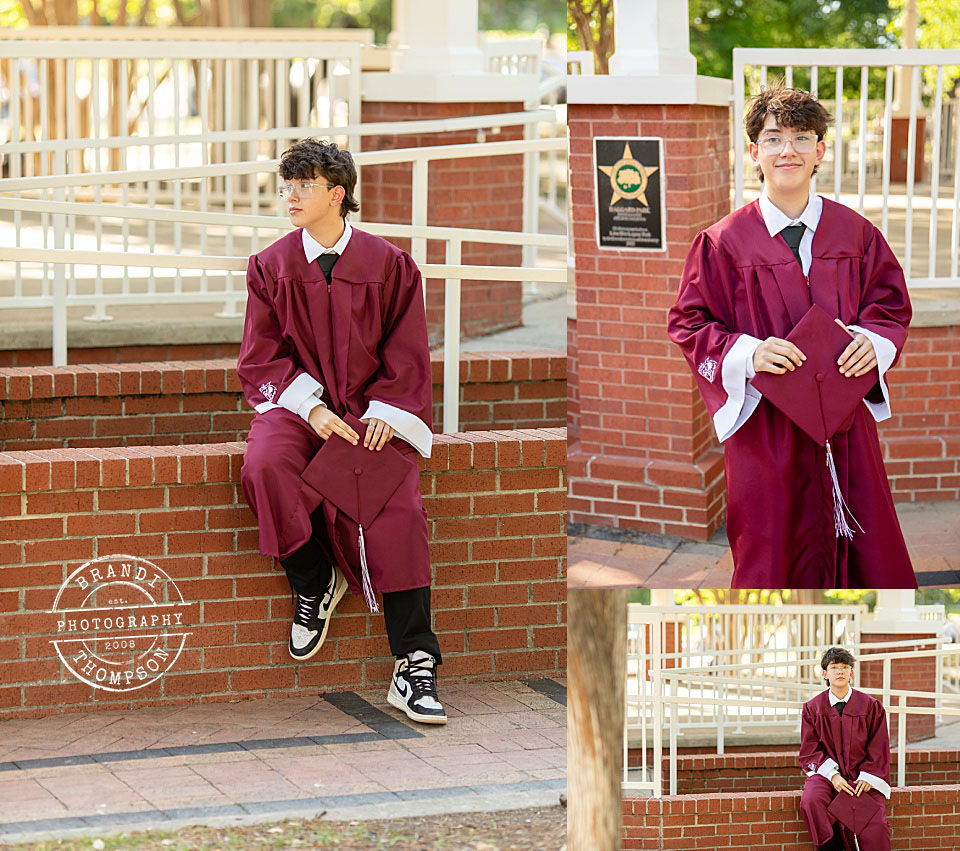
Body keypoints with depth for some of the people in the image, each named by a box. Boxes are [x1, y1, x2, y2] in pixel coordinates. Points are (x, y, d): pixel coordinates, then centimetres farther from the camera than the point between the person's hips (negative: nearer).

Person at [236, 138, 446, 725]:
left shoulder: (389, 265, 4)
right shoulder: (271, 267, 8)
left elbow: (407, 357, 5)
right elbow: (262, 357, 4)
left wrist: (385, 414, -12)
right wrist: (311, 406, -13)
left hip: (372, 411, -1)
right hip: (297, 401, 1)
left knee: (397, 507, -24)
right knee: (266, 467, -32)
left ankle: (414, 666, -21)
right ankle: (314, 585, -7)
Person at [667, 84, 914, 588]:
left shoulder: (855, 233, 6)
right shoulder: (724, 242, -1)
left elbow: (891, 304, 13)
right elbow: (688, 324, 1)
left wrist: (872, 339, -9)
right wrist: (746, 354, -17)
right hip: (765, 423, -2)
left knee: (867, 556, 3)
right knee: (771, 557, 3)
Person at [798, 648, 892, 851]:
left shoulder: (870, 706, 5)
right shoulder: (812, 708, 6)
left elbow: (878, 750, 5)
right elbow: (810, 750, 3)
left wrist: (868, 778, -10)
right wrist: (832, 776, -13)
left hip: (861, 774, -1)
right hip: (825, 772, 1)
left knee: (874, 825, -24)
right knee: (811, 802, -32)